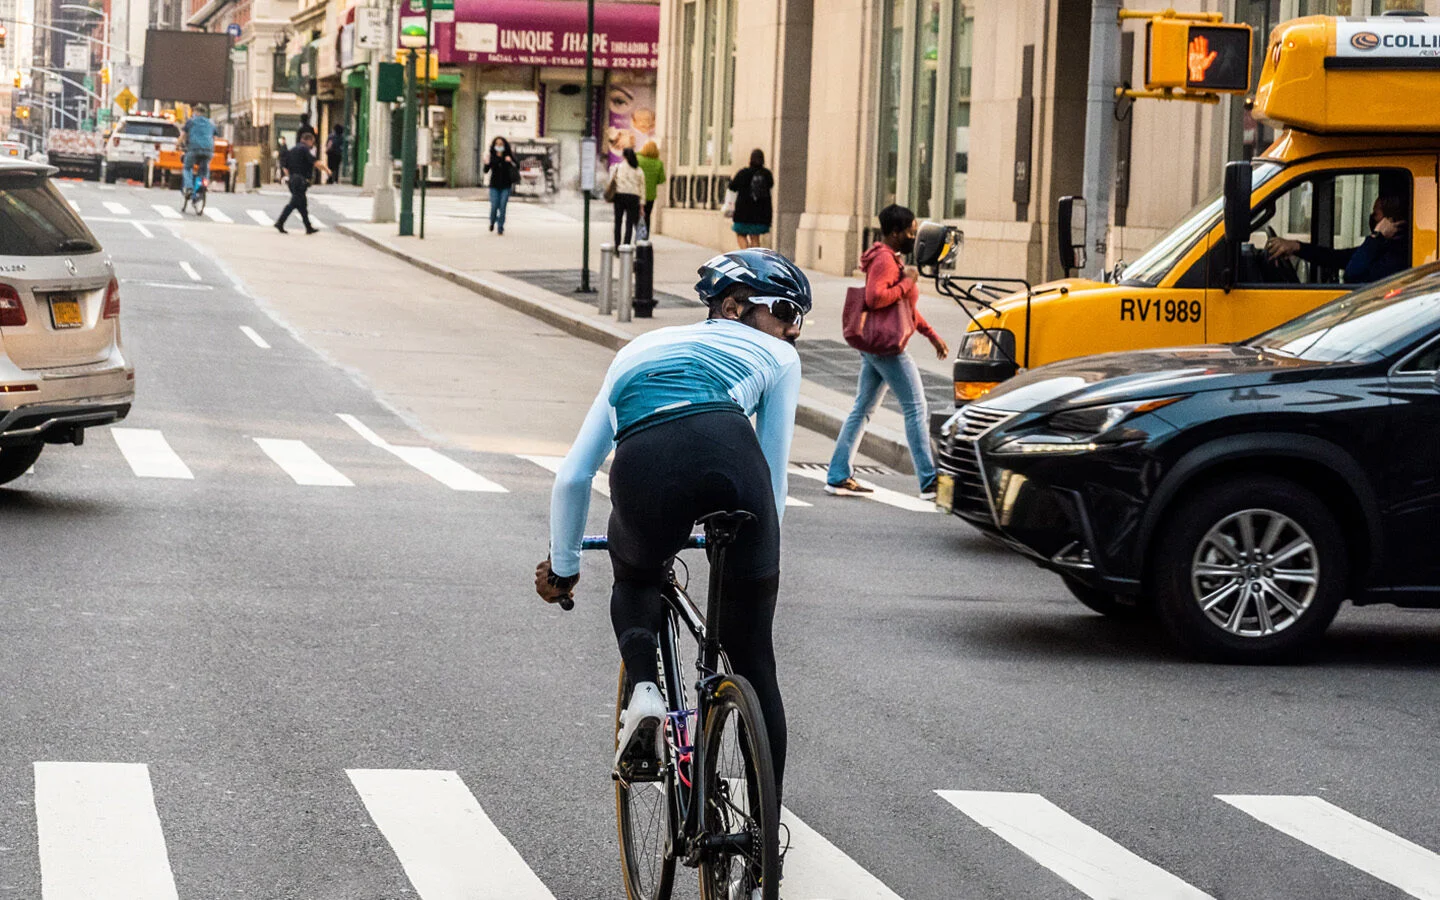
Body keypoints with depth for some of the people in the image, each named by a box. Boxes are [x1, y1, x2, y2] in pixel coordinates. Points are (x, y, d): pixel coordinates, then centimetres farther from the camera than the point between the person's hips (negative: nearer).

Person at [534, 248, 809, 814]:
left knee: (634, 582, 36)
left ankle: (643, 690, 8)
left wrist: (563, 566, 50)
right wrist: (762, 548, 49)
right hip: (728, 455, -1)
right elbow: (774, 466, 33)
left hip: (644, 468, 1)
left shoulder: (641, 351, 39)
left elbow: (573, 476, 38)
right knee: (754, 661, 15)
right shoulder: (775, 356, 32)